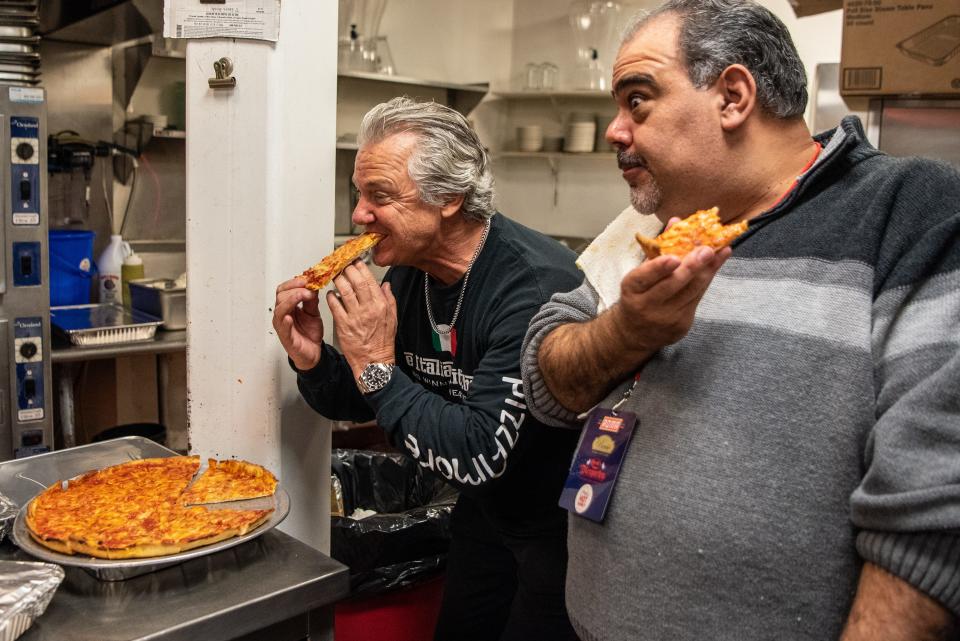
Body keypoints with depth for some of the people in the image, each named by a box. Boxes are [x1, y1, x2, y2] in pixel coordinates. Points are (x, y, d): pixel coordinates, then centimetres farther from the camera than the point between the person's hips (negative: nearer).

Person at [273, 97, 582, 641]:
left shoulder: (537, 286, -31)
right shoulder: (407, 273, -7)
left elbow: (480, 456, -33)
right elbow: (364, 403, 3)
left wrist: (376, 365, -31)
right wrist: (312, 360, -17)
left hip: (565, 524, -7)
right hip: (487, 510, 7)